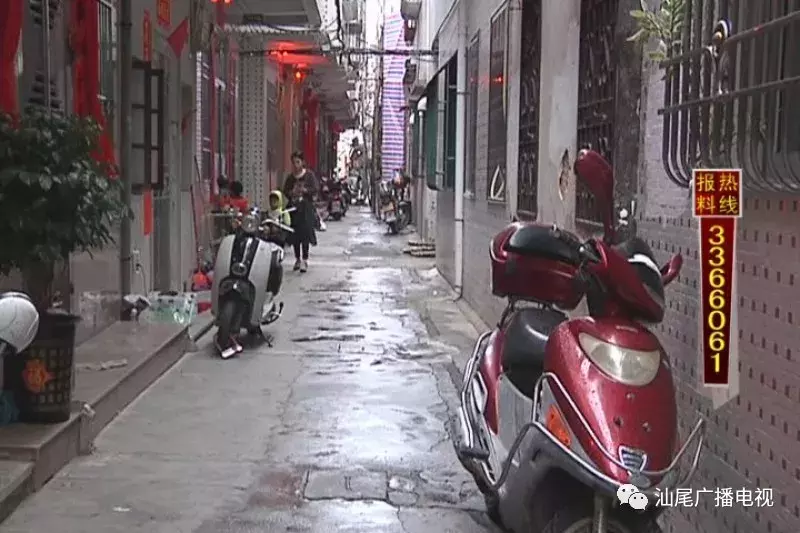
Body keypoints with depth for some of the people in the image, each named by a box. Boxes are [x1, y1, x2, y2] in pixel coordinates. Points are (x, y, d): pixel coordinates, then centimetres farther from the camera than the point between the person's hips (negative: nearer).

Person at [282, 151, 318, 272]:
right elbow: (285, 191, 10)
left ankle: (304, 260, -11)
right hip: (293, 206, 4)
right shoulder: (290, 177, 13)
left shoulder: (309, 175, 2)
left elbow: (314, 190, -4)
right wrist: (292, 192, -10)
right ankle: (297, 259, 19)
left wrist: (304, 190, -19)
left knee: (305, 233, -11)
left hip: (306, 207, -4)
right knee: (295, 234, 6)